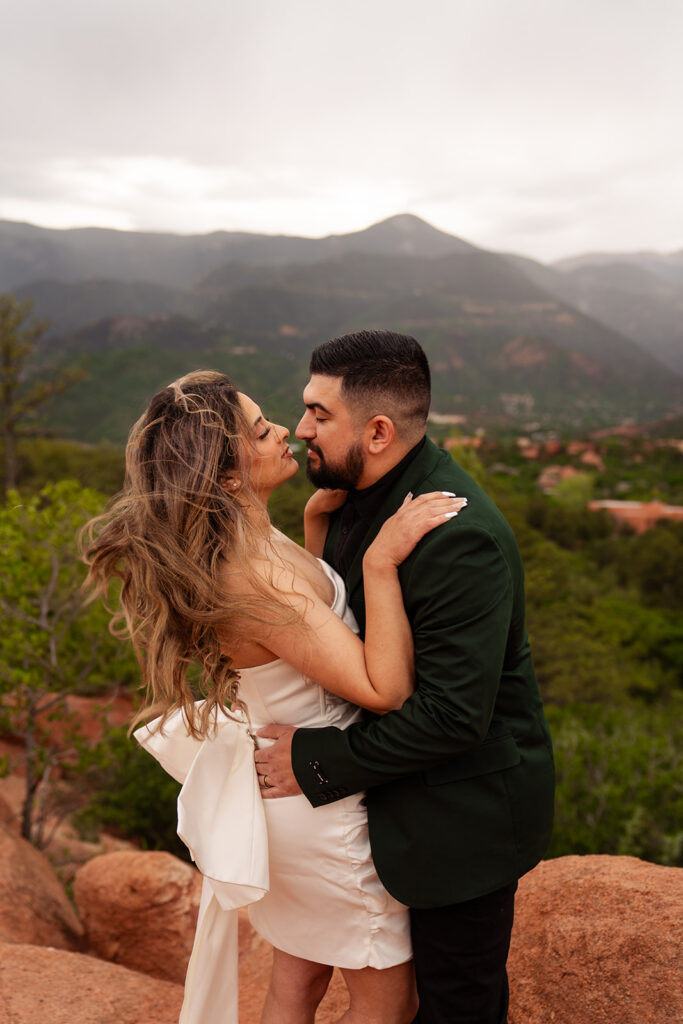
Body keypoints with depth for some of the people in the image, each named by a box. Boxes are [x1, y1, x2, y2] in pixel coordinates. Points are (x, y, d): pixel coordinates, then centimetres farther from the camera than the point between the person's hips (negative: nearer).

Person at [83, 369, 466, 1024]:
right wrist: (381, 561, -35)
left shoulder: (244, 542, -5)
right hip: (321, 804, -9)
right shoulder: (255, 579, -34)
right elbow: (384, 689, -33)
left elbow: (314, 605, 13)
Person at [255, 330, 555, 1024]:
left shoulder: (459, 537, -31)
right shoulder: (362, 493, -1)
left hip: (463, 816, -9)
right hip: (403, 791, 9)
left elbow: (454, 714, -31)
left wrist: (317, 763, -24)